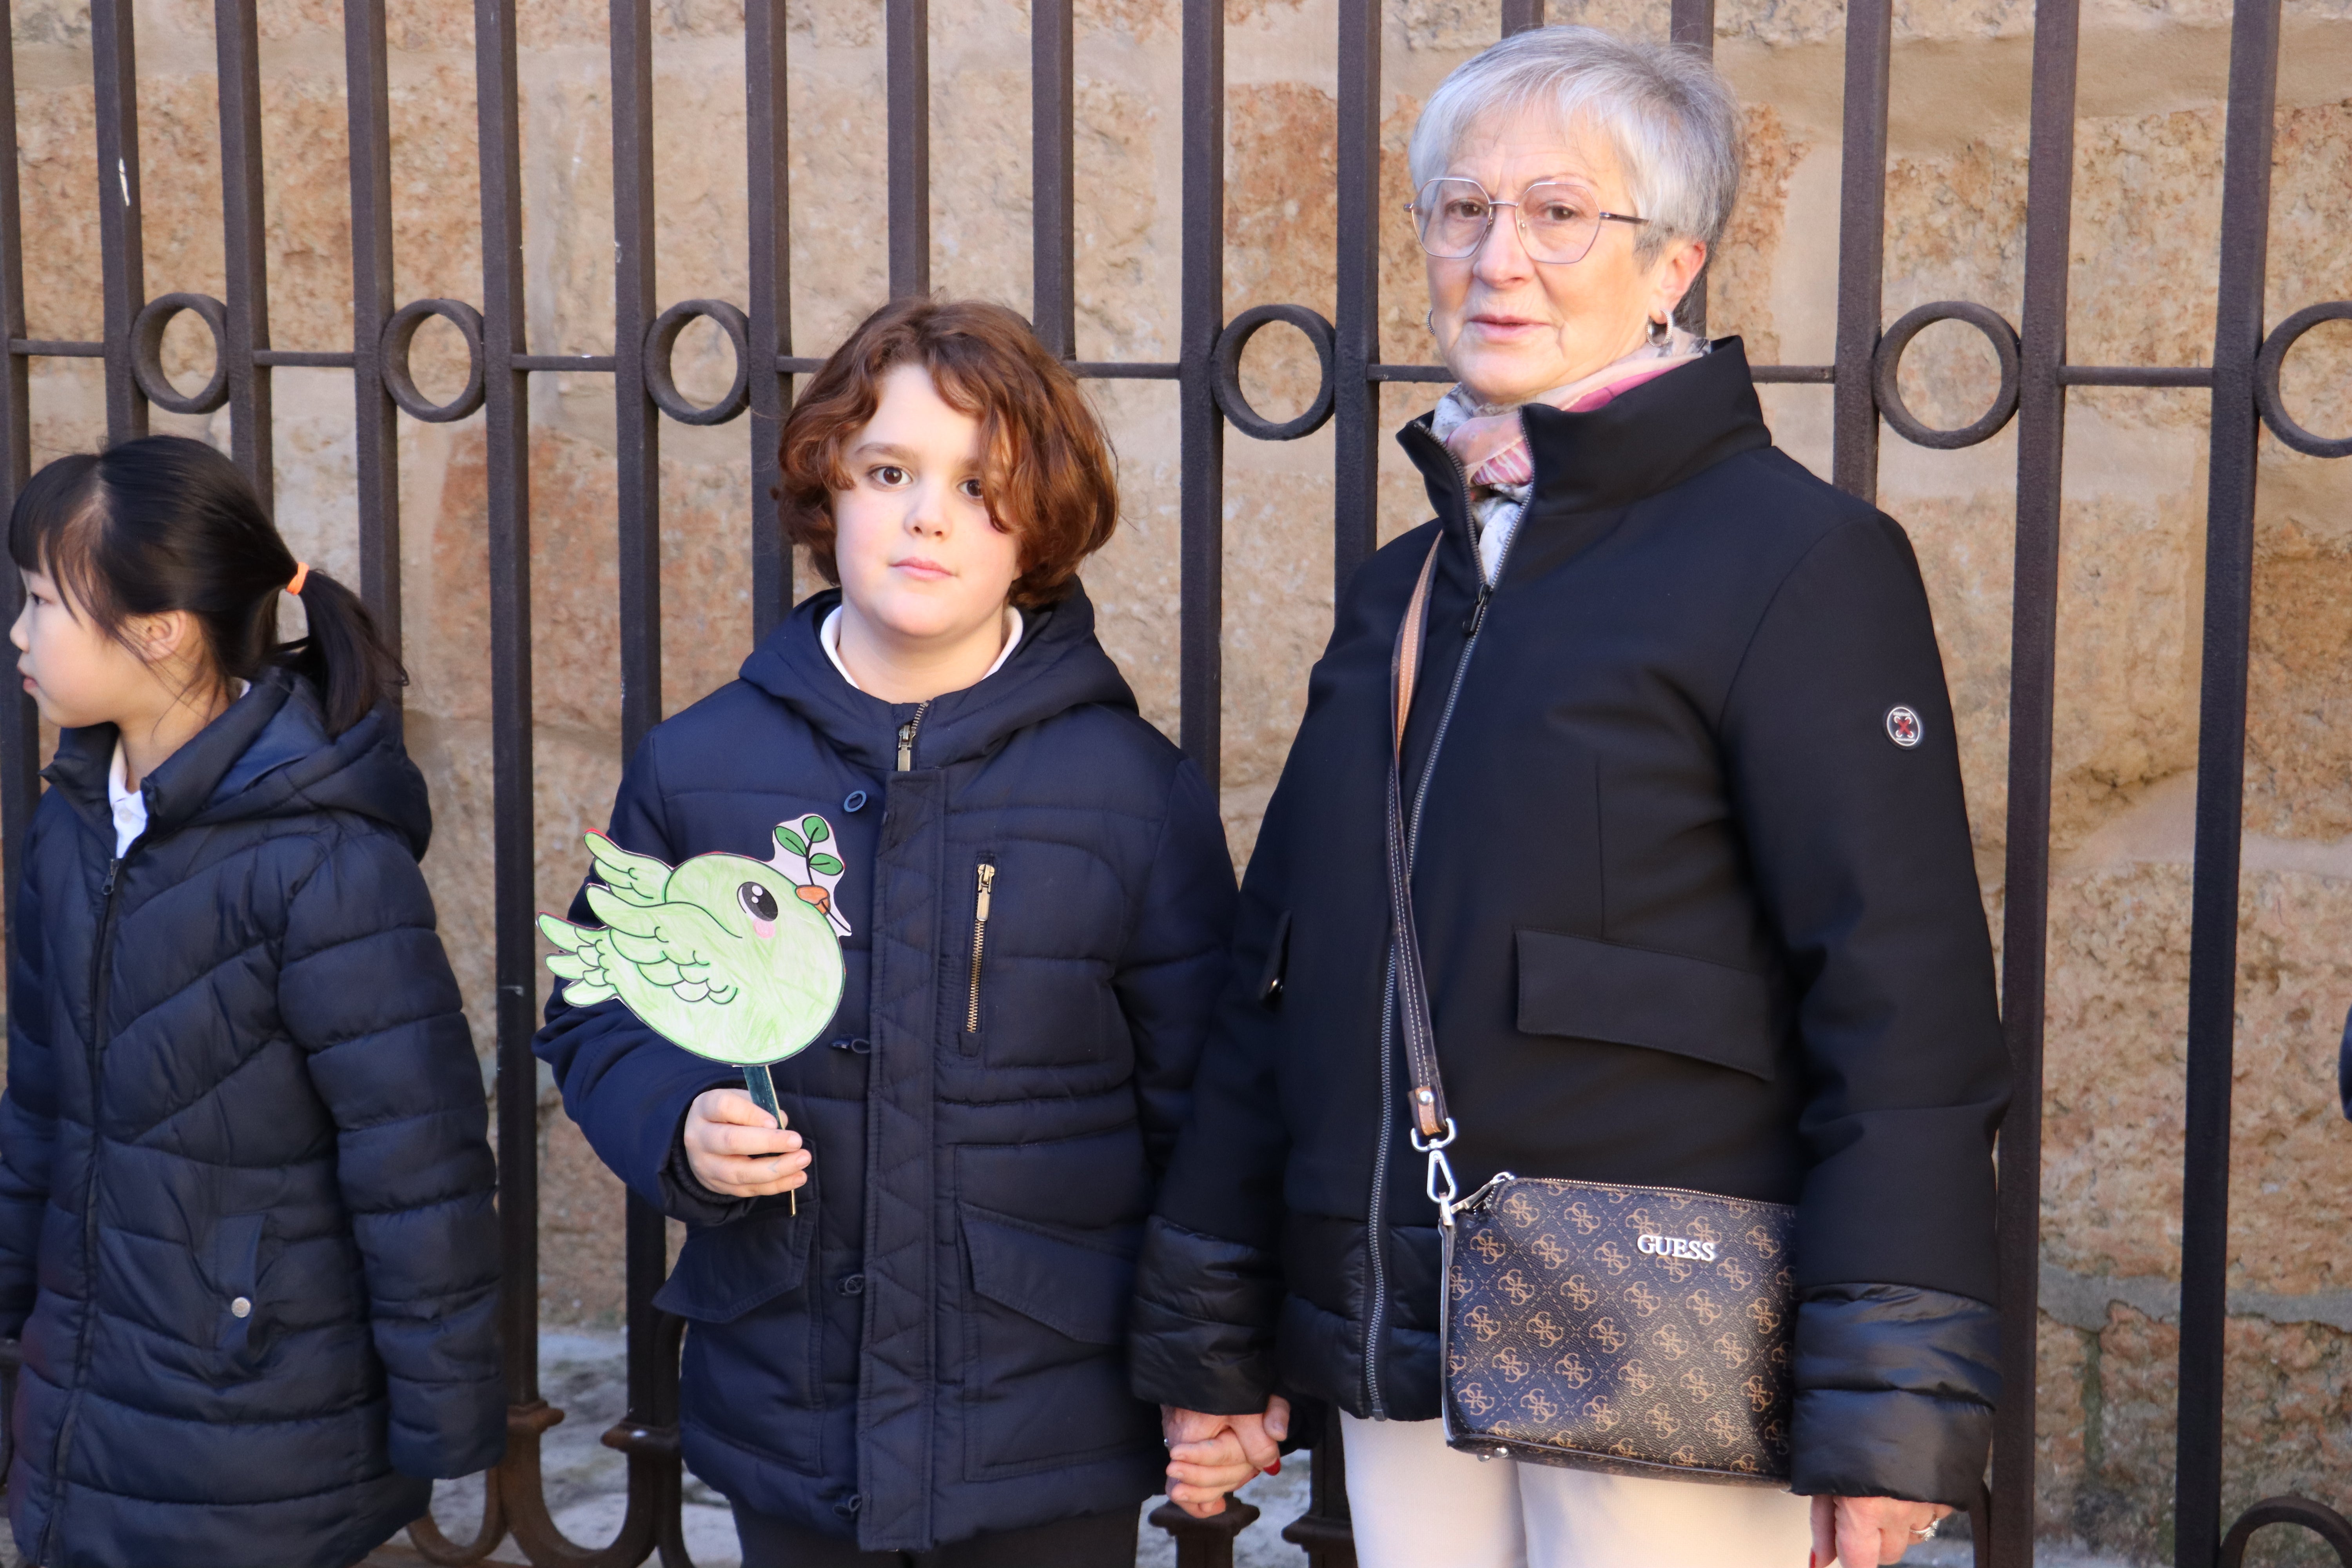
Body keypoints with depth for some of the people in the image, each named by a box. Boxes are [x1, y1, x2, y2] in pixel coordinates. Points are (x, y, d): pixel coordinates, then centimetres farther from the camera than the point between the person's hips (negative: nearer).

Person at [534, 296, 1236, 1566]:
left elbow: (1204, 1109, 1)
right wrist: (678, 1125, -10)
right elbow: (596, 1022, 11)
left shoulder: (1138, 791, -4)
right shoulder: (696, 767, 0)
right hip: (784, 1433, 2)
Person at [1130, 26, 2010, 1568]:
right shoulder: (1404, 589, 13)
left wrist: (1891, 1418, -17)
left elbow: (1906, 1006, -13)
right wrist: (1212, 1341, 16)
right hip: (1402, 1367, 6)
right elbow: (1279, 983, 16)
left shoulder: (1803, 560, -7)